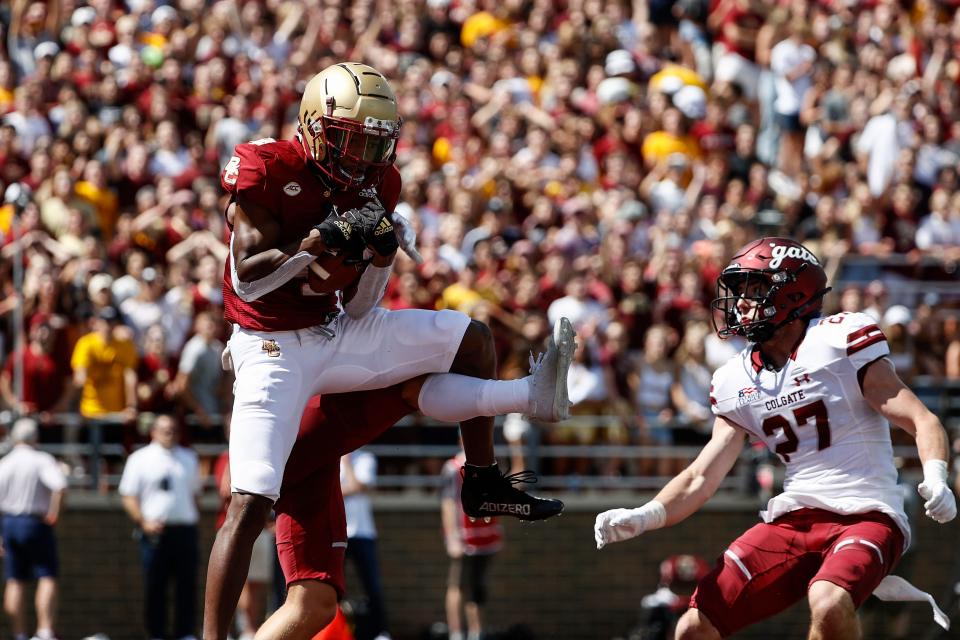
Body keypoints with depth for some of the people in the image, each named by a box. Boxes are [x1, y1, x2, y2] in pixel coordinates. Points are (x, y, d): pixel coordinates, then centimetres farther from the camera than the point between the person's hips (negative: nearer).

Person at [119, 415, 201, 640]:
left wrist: (193, 519, 12)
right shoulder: (140, 459, 4)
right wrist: (143, 522, -12)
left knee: (187, 587, -1)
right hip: (155, 531, -3)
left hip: (185, 528, 3)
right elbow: (128, 496, 1)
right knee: (154, 587, -2)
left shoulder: (188, 458, 17)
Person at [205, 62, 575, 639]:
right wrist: (315, 245, -30)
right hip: (274, 348, -7)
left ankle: (484, 483, 7)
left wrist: (383, 253, -16)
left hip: (339, 333, 7)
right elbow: (246, 279, -21)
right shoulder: (268, 169, -17)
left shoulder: (376, 185, 1)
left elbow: (359, 308, 3)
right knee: (251, 503, -17)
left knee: (472, 341, 5)